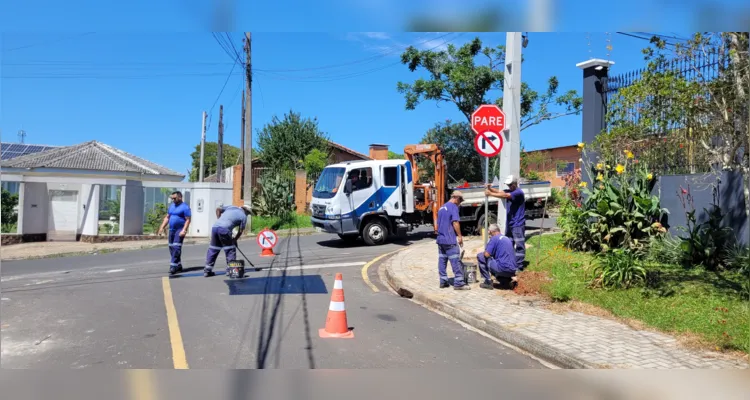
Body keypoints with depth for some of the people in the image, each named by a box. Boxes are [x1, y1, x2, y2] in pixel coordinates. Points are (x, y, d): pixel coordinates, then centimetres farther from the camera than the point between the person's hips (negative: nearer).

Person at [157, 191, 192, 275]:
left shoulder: (185, 207, -8)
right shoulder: (171, 206, 15)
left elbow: (188, 220, -13)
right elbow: (167, 217, 18)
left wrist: (184, 230, -23)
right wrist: (162, 228, 10)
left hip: (179, 230, -8)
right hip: (171, 230, 8)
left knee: (176, 248, -14)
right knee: (171, 248, 9)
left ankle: (173, 267, -14)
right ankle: (179, 266, 19)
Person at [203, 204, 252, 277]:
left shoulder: (231, 207, 24)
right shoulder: (243, 216, 10)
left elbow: (218, 209, 19)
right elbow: (240, 231, 10)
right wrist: (234, 239, 23)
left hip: (215, 226, 6)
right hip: (224, 229, -6)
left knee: (213, 249, 13)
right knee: (230, 249, 8)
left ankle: (207, 270, 17)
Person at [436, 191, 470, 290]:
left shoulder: (442, 208, 18)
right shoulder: (454, 207, -8)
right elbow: (455, 222, -17)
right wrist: (460, 236, -12)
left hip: (440, 239, 8)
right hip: (450, 240, -8)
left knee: (442, 260, 9)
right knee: (455, 261, -5)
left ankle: (443, 281, 13)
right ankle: (458, 283, -5)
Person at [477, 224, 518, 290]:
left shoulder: (494, 238, -3)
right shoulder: (507, 239, 21)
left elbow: (487, 254, -10)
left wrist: (484, 252, 14)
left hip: (502, 268, -8)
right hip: (512, 270, 8)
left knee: (480, 256, 4)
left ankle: (488, 281, 4)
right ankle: (508, 279, 9)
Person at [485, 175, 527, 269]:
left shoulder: (518, 192, -14)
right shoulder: (509, 191, 13)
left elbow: (505, 195, -27)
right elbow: (499, 192, -3)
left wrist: (490, 194, -30)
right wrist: (490, 188, -22)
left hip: (518, 224, -9)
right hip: (509, 223, 9)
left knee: (519, 245, -6)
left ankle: (519, 266, -4)